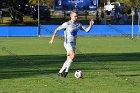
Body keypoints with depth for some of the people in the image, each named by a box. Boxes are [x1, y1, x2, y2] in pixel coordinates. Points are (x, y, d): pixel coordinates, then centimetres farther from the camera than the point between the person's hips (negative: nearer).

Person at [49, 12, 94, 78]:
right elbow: (57, 30, -4)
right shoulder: (66, 24, -9)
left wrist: (90, 25, -11)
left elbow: (86, 30, 7)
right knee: (73, 55, -25)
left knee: (69, 60, 5)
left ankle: (60, 72, 15)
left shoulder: (78, 24, 6)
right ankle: (66, 70, -15)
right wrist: (52, 39, -10)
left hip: (73, 44, 6)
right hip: (67, 43, -6)